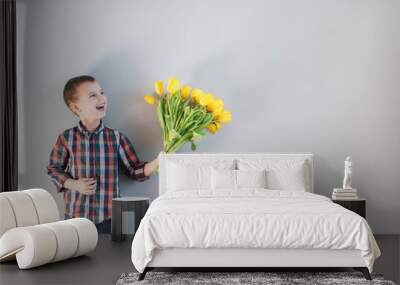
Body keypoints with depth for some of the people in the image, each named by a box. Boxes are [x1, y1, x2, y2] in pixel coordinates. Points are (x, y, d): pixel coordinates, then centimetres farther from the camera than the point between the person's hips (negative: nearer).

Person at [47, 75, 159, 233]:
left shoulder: (116, 138, -2)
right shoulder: (66, 138, -3)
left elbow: (136, 171, 1)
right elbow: (54, 169, 8)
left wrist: (159, 161, -15)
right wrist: (74, 184, -8)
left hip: (109, 217, 0)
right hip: (75, 215, 0)